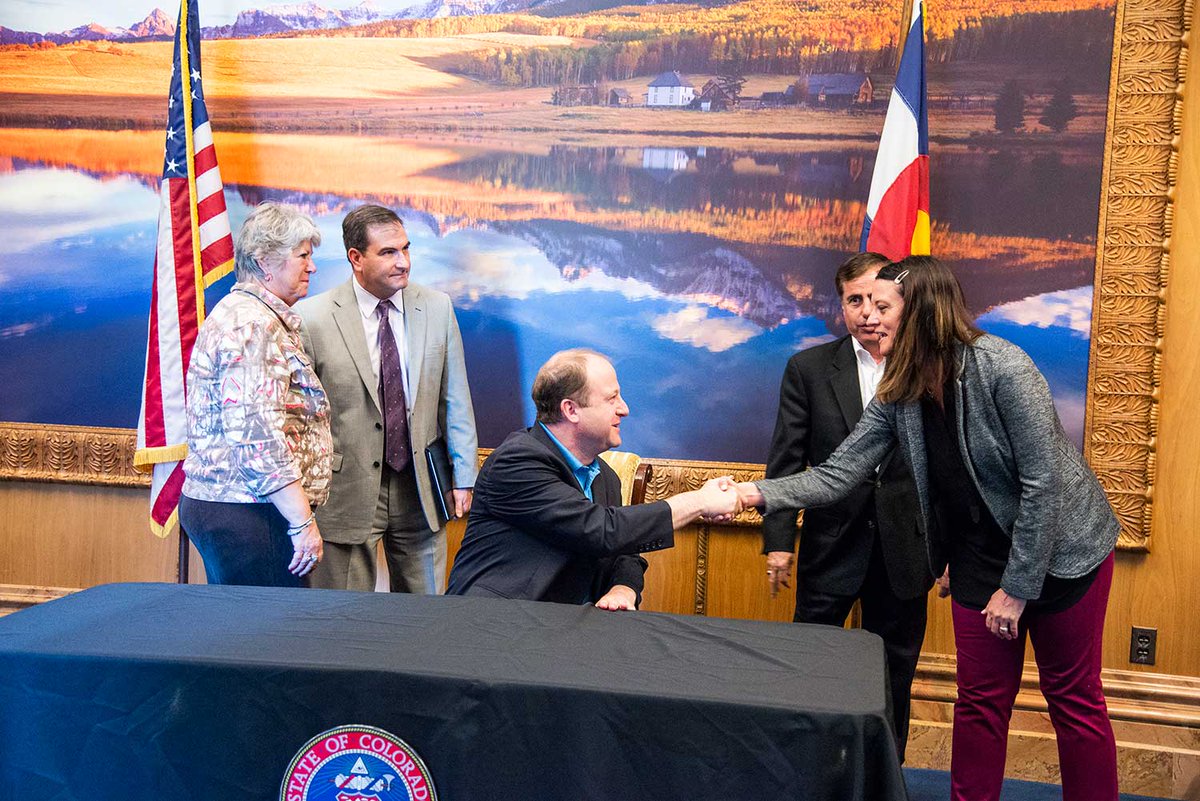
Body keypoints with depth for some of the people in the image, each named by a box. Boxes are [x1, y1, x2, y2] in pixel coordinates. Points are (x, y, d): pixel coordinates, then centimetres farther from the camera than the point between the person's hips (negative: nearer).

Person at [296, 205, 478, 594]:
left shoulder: (437, 307, 2)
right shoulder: (313, 317, -8)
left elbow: (455, 400, 6)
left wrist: (463, 477, 5)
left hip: (421, 490, 3)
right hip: (346, 495, -3)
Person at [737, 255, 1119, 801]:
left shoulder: (999, 366, -22)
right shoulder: (897, 398, -5)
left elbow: (1043, 480, -22)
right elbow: (836, 475, -6)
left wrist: (1017, 587, -19)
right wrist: (758, 493, -20)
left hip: (1061, 550, -5)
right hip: (980, 554, 5)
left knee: (1074, 701, 7)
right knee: (981, 700, 9)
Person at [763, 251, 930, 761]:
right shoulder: (808, 369, -1)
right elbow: (785, 461, -2)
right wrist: (778, 541, -7)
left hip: (905, 549, 1)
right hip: (831, 544, 0)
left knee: (895, 677, 14)